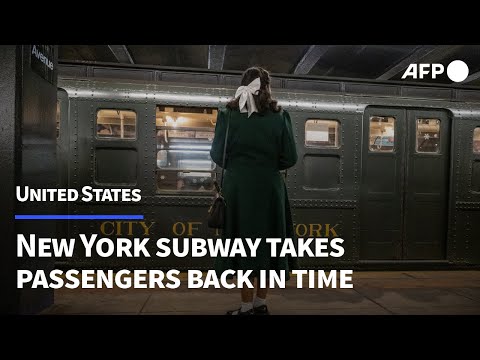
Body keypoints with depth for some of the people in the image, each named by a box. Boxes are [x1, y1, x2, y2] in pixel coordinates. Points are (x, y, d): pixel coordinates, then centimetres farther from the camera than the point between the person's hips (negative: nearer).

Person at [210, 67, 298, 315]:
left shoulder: (228, 114, -1)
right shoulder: (279, 116, 1)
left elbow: (218, 155, -1)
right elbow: (289, 158, -1)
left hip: (238, 188, -1)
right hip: (270, 188, 2)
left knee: (243, 244, 6)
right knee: (266, 244, 12)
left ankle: (247, 307, 14)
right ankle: (260, 304, 21)